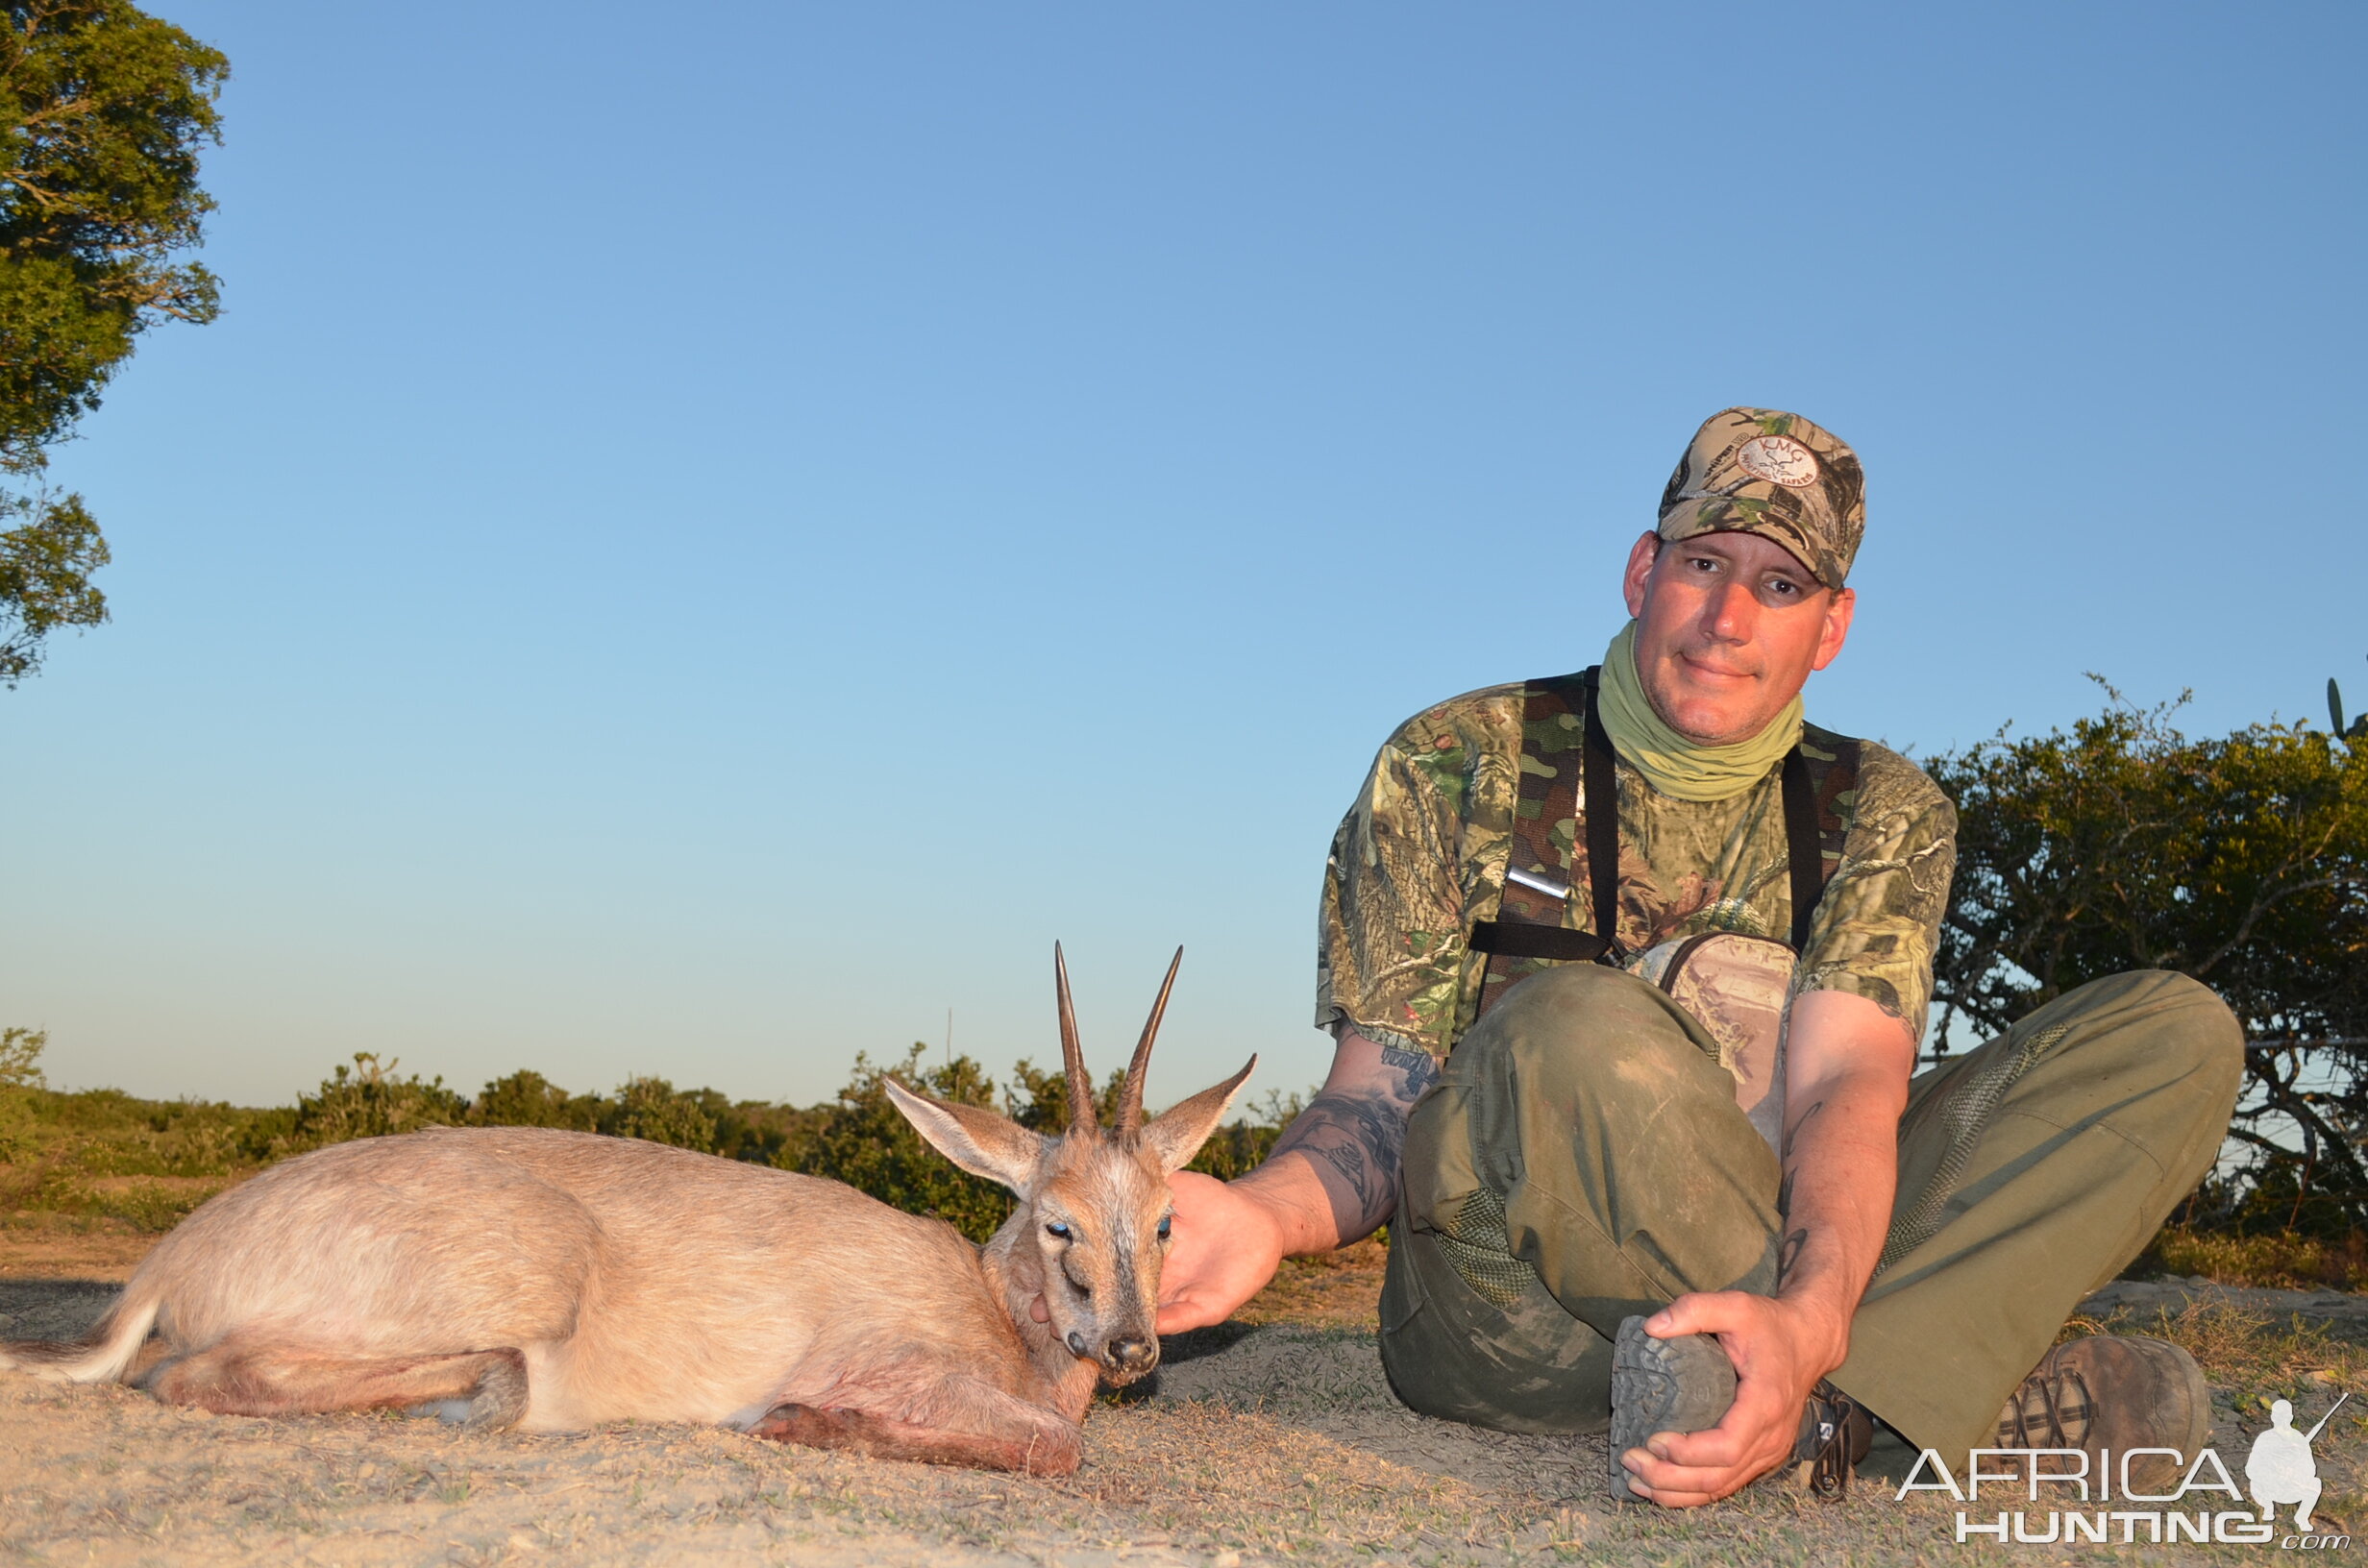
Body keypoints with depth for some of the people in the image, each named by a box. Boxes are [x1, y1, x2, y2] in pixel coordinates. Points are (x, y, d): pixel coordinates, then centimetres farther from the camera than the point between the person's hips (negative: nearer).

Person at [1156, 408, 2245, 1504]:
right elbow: (1376, 1104, -5)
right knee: (1580, 1030, -36)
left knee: (2178, 1033, -10)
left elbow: (1847, 1085, -11)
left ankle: (1840, 1405, -30)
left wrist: (1806, 1322, -34)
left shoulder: (1880, 812, 7)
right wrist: (1264, 1218, -30)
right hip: (1508, 1305, -3)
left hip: (1815, 1276, 4)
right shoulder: (1454, 765, 0)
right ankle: (1996, 1401, -23)